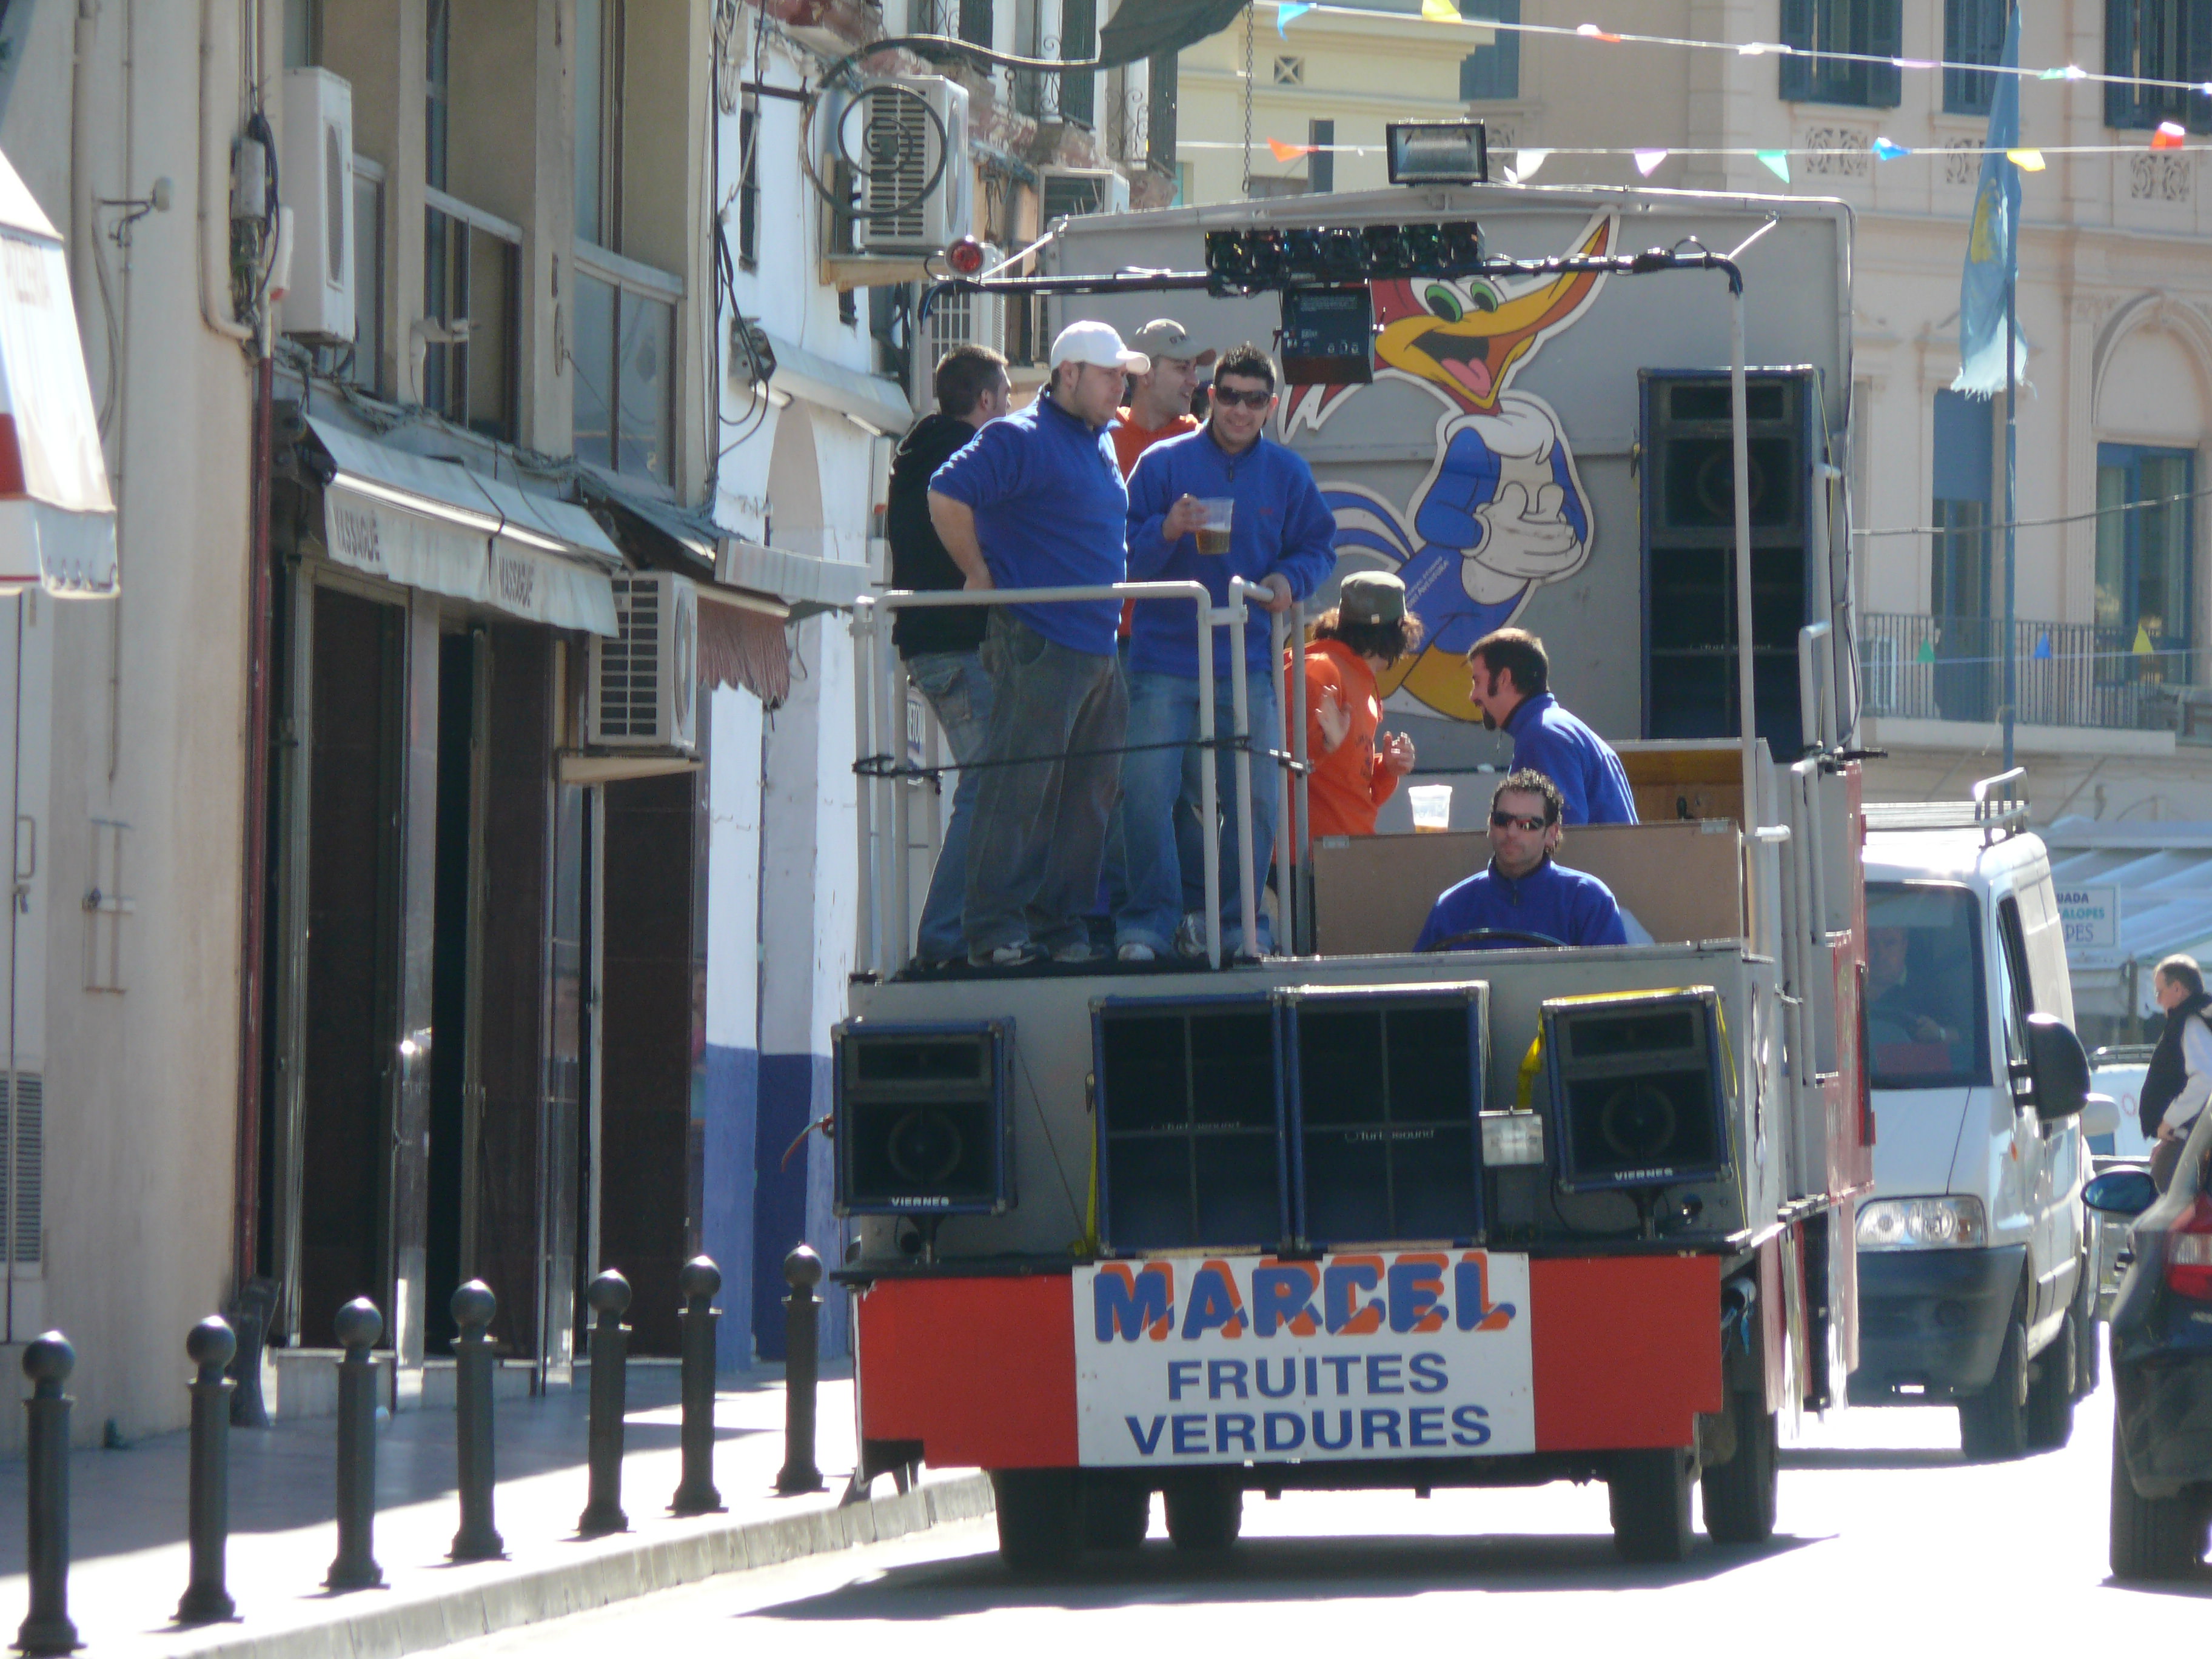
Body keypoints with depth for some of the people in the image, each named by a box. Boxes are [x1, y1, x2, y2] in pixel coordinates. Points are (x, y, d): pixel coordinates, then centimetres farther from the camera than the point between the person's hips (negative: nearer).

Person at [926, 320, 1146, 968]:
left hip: (1099, 647, 9)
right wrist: (981, 577, -12)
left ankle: (1063, 925, 14)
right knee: (1018, 790, -9)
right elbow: (947, 498, -18)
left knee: (1088, 797, 9)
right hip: (1039, 642, -9)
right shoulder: (1021, 440, -9)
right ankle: (996, 931, -8)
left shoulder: (1101, 445, 19)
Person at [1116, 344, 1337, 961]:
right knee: (1146, 791, -9)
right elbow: (1124, 552, -1)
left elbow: (1318, 546, 14)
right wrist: (1166, 532, -21)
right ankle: (1148, 922, 1)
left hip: (1247, 662, 2)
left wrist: (1290, 579, -7)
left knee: (1254, 798, 1)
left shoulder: (1287, 474, 9)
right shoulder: (1164, 463, 1)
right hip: (1165, 660, -2)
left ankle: (1234, 920, 15)